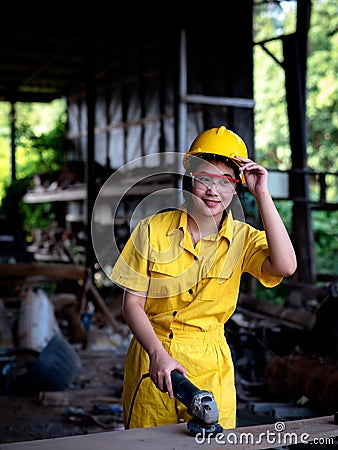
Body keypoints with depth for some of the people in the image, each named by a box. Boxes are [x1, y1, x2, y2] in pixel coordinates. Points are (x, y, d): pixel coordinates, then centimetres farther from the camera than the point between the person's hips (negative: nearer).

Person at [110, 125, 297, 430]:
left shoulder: (243, 238, -2)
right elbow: (133, 303, -6)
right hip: (151, 359, 0)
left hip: (210, 366, 1)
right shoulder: (153, 229, -5)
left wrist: (262, 195, -19)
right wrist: (158, 354, -21)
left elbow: (285, 266, -23)